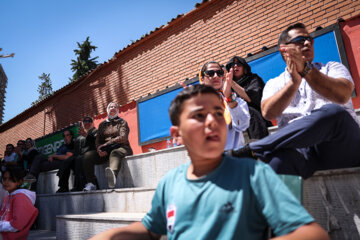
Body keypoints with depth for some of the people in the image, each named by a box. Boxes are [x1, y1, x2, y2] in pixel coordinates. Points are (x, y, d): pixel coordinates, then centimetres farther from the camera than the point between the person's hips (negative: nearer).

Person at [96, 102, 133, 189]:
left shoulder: (122, 122, 14)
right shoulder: (102, 124, 25)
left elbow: (123, 137, -5)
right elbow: (97, 140, 13)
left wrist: (105, 145, -13)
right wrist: (99, 149, -13)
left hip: (122, 148, -6)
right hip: (106, 151, 6)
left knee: (114, 153, -44)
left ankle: (113, 174, -76)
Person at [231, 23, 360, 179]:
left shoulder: (332, 68, 19)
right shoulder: (274, 84, 19)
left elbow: (342, 95, -5)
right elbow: (268, 113, -3)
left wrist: (306, 69, -14)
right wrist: (294, 81, -14)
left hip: (342, 147, 2)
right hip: (301, 150, -1)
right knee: (279, 158, -38)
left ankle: (252, 149, -25)